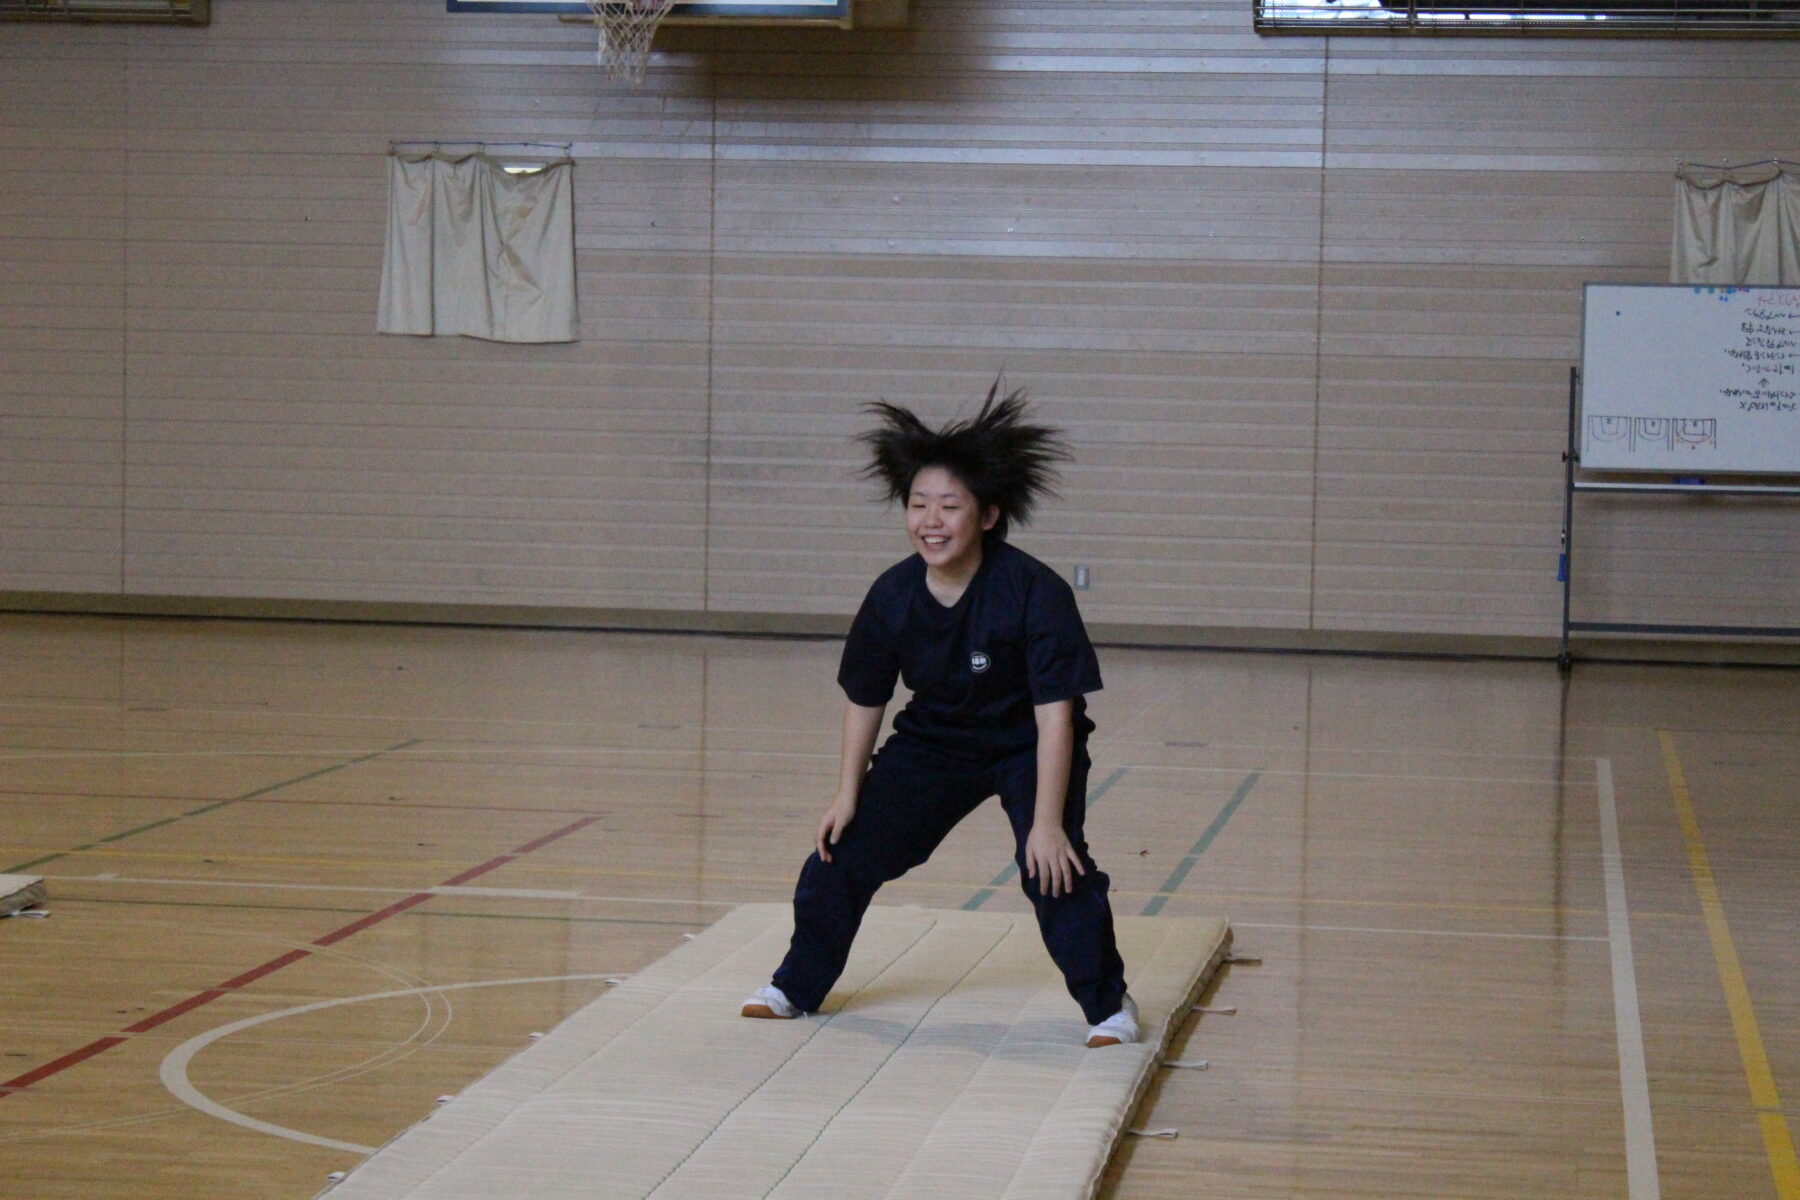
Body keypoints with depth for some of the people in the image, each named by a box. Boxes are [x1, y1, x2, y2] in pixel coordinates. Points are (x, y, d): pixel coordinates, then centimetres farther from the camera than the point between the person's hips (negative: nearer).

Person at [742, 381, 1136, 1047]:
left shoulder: (1034, 592, -30)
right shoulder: (892, 595, -17)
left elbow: (1054, 711, -27)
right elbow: (863, 699, -1)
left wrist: (1047, 822, -29)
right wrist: (848, 794, -1)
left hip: (1029, 747, -4)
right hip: (933, 742, 5)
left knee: (1053, 865, -22)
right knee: (844, 850, 3)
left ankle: (1107, 1004, -2)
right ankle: (797, 986, 23)